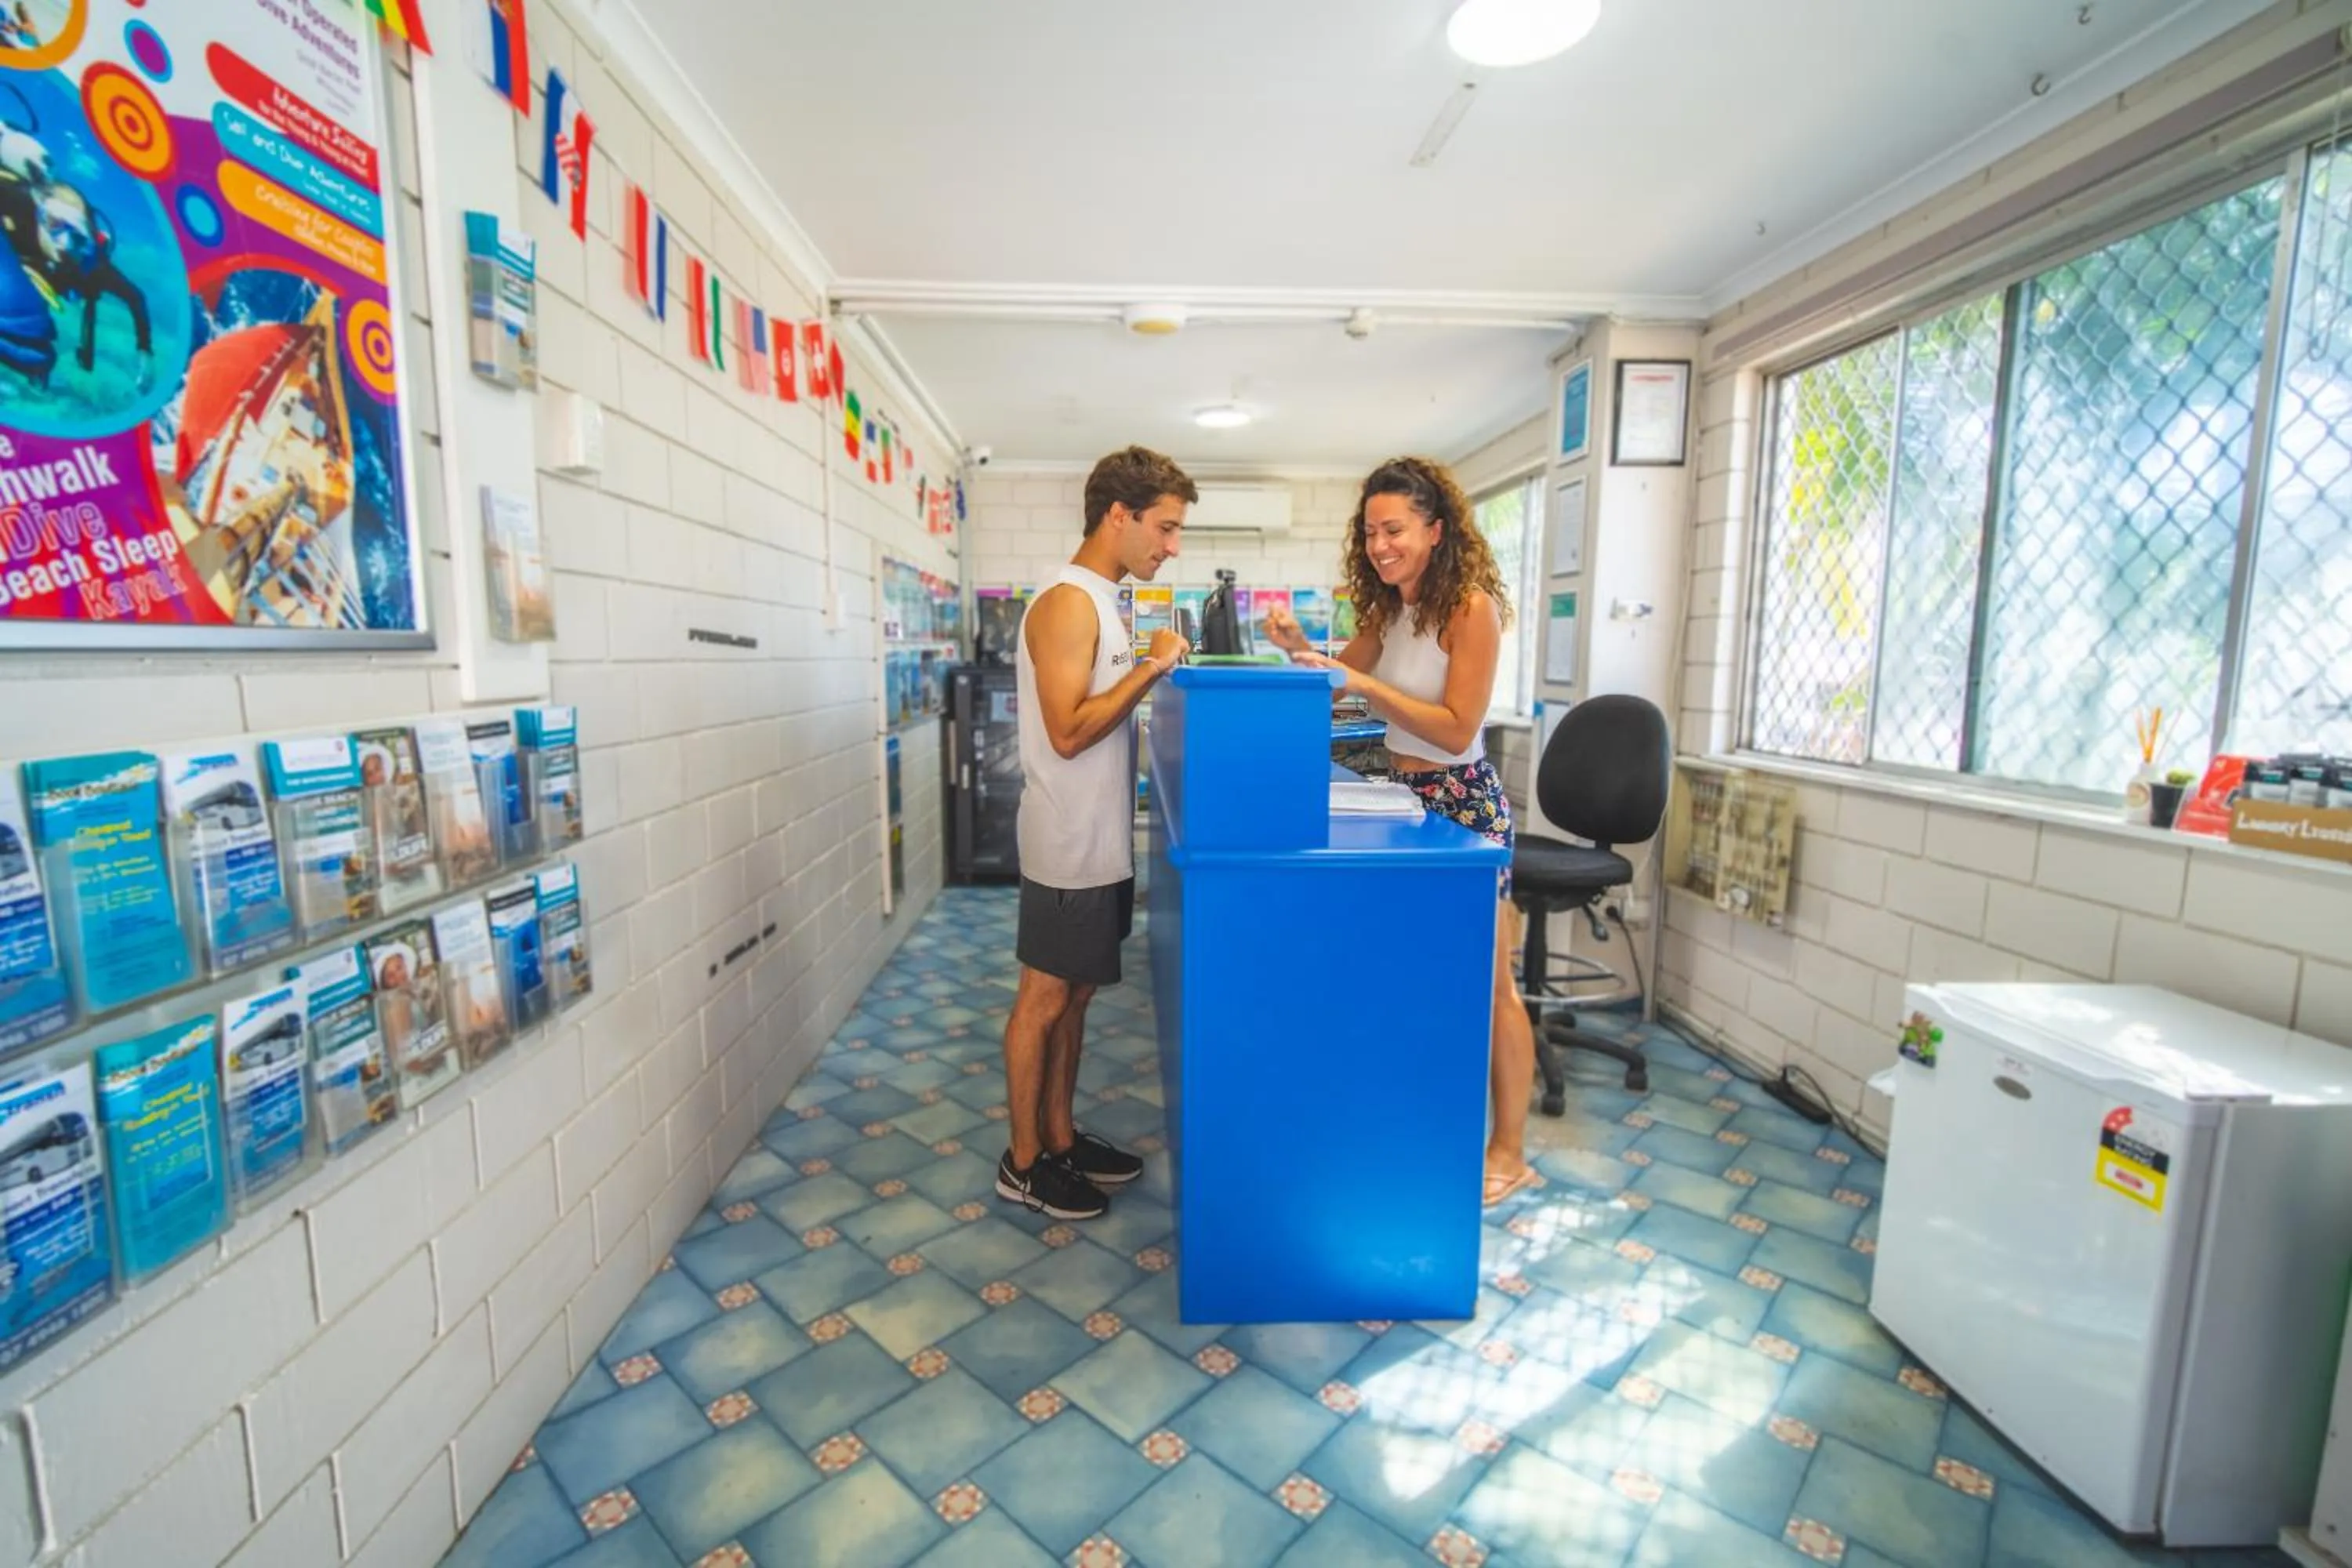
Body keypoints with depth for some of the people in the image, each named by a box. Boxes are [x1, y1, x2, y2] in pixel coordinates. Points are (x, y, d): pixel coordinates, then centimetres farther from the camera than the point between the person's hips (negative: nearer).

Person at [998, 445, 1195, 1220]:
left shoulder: (1102, 601, 13)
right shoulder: (1067, 602, -17)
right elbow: (1068, 731, -23)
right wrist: (1150, 667, -19)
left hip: (1101, 842, 10)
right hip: (1069, 847, -9)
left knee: (1073, 995, 17)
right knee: (1044, 998, 4)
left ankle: (1060, 1138, 32)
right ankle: (1022, 1164, 20)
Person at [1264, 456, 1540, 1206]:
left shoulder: (1471, 607, -15)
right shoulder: (1390, 609, 8)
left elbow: (1457, 728, -20)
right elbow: (1345, 671, 16)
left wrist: (1363, 684, -25)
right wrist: (1300, 648, -4)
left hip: (1463, 801, -7)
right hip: (1406, 796, 8)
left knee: (1487, 987, 4)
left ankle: (1510, 1152, 21)